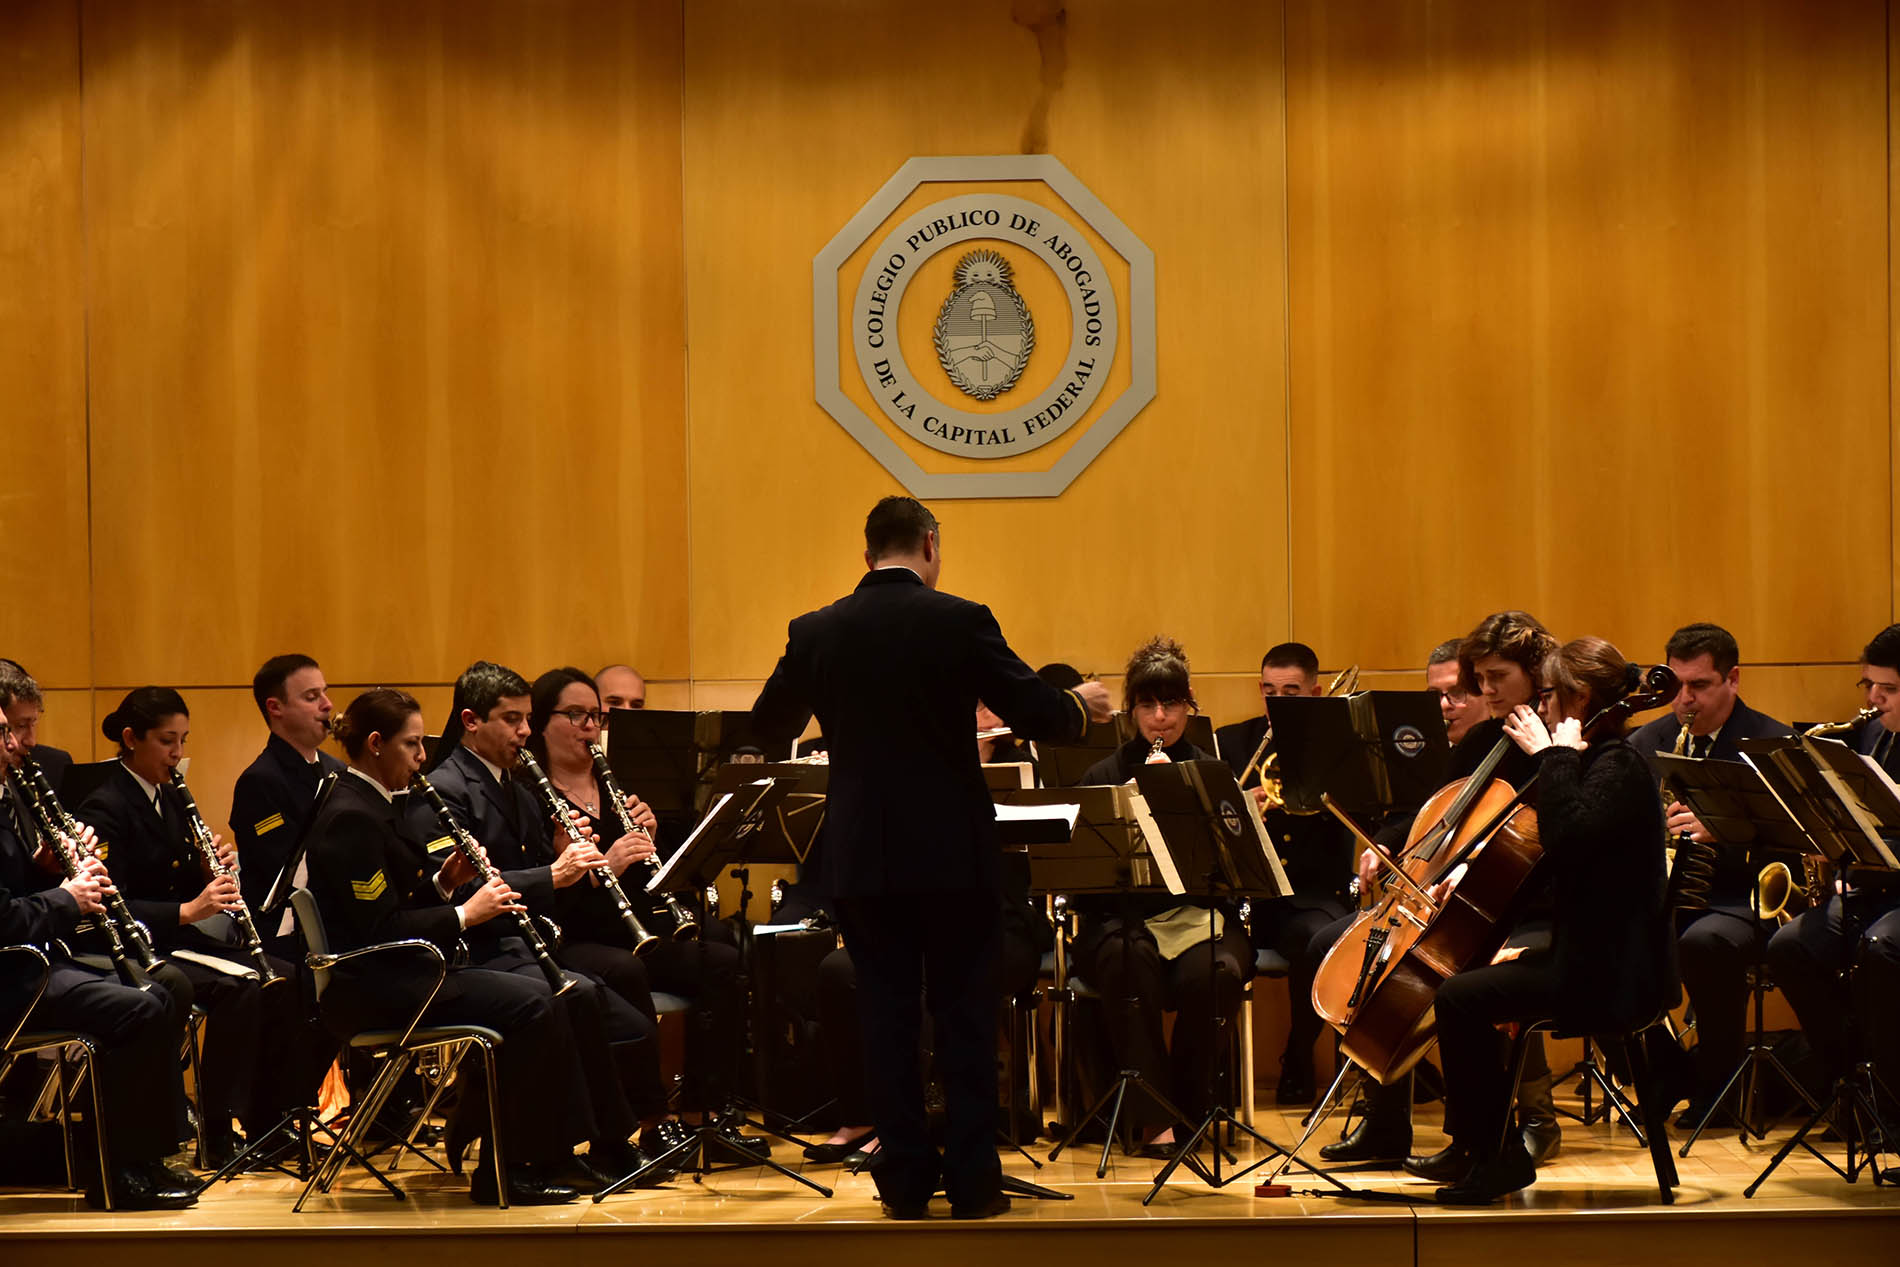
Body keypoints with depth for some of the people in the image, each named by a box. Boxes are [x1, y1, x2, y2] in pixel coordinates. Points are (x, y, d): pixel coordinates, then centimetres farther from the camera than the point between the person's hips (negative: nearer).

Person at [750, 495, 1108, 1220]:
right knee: (965, 1016, 5)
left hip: (863, 859, 2)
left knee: (887, 1014, 8)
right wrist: (1081, 705, 13)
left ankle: (905, 1180, 9)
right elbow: (1038, 715, -9)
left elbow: (769, 726, 13)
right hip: (953, 852, -2)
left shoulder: (817, 633, 1)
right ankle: (972, 1182, 6)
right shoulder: (960, 622, -9)